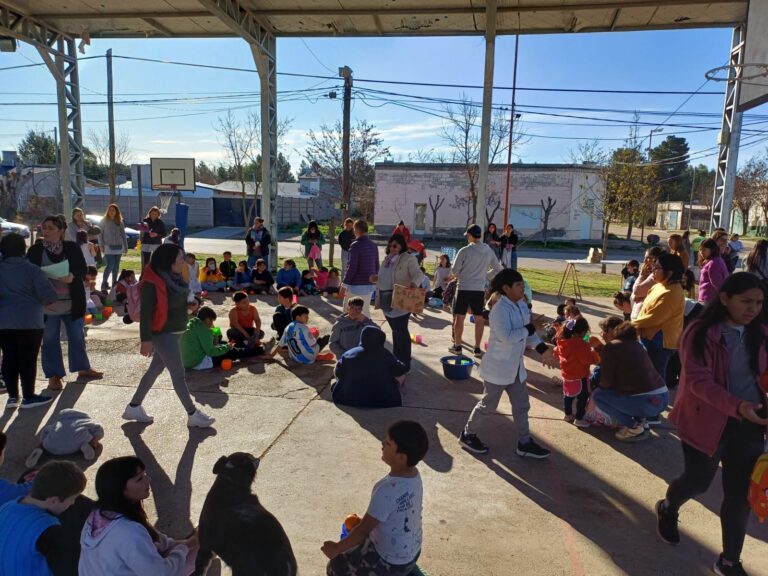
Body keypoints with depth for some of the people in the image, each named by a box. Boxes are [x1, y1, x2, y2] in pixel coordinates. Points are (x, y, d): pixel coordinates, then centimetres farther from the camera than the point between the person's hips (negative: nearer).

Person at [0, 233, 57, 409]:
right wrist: (48, 300, 6)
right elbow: (48, 295, -16)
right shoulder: (31, 269, -10)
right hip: (29, 322, -5)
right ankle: (28, 396, 8)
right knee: (28, 358, 2)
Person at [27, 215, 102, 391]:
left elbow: (83, 270, -4)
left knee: (77, 337, 14)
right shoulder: (35, 250, -3)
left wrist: (72, 277, -24)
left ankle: (83, 368, 32)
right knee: (50, 340, 8)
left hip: (72, 302, 1)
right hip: (47, 304, 0)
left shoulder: (72, 248, -3)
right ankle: (54, 375, 20)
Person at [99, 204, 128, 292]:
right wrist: (101, 246, -6)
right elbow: (100, 234, 2)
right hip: (108, 247, -3)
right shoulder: (104, 221, 3)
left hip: (118, 247, 3)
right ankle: (104, 283, -6)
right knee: (110, 265, -14)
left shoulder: (120, 222, 10)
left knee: (116, 266, 7)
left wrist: (126, 247, 9)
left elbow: (123, 235, 12)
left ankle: (114, 283, 17)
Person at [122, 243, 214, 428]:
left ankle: (134, 407, 32)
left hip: (174, 333, 9)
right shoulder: (152, 283, -21)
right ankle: (193, 415, 10)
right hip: (163, 335, -9)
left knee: (155, 370, 18)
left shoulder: (173, 278, 6)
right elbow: (145, 312, -20)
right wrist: (146, 339, -21)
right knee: (179, 375, -1)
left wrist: (191, 302, 4)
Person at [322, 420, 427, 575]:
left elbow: (364, 529, -24)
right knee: (356, 546, 28)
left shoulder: (388, 490, -35)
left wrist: (337, 548, -9)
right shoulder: (413, 475, -9)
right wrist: (366, 520, 16)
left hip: (391, 562, -7)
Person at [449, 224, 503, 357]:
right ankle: (477, 348, 15)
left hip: (464, 288, -3)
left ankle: (457, 346, 16)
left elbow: (455, 270, -8)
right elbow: (498, 269, 9)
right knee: (479, 319, 11)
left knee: (459, 317, 8)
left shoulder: (465, 251, -11)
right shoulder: (489, 251, 1)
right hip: (479, 289, 3)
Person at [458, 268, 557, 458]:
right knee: (488, 405, 7)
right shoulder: (500, 309, -24)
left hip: (516, 368, 9)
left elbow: (528, 333, 12)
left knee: (522, 405, 16)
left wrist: (542, 349, -1)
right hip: (498, 367, -8)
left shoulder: (521, 306, 4)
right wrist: (528, 329, -20)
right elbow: (507, 337, -34)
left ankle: (524, 443, 30)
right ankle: (467, 434, 27)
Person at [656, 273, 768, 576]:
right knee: (699, 480, 13)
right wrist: (737, 406, -34)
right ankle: (667, 509, 46)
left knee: (740, 493, 9)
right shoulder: (700, 333, -16)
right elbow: (699, 381, -21)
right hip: (707, 421, -4)